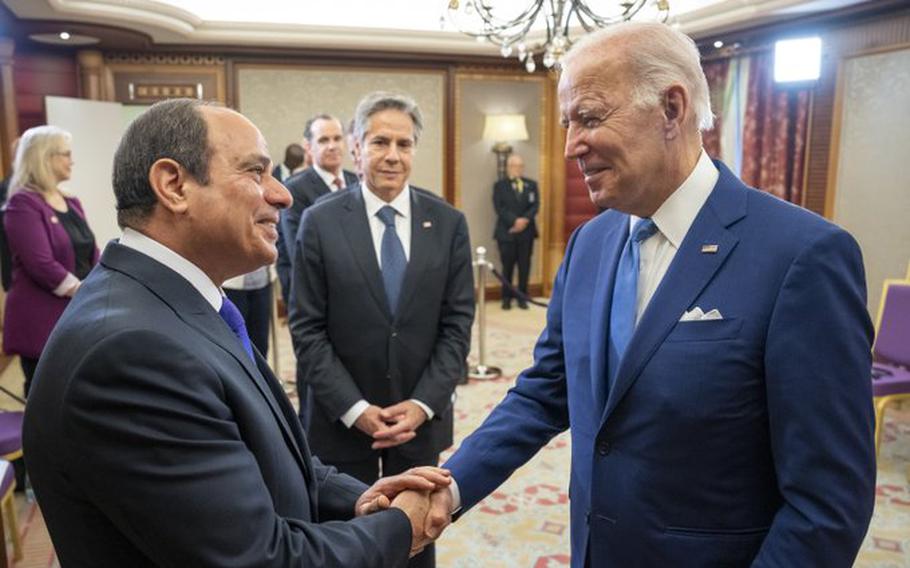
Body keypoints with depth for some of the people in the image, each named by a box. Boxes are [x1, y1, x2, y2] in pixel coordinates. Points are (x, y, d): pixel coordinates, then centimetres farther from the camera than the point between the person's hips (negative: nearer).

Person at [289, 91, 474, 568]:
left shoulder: (448, 223, -2)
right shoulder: (320, 221, -6)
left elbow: (457, 323, -2)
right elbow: (307, 329, -7)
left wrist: (423, 403, -10)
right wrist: (355, 409, -13)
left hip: (421, 416, 2)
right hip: (343, 418, -1)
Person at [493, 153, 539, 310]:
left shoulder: (532, 185, 13)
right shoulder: (499, 185, 6)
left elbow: (535, 205, 2)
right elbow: (499, 208, -5)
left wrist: (525, 220, -14)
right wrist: (515, 220, -16)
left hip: (526, 231, 2)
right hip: (506, 232, -2)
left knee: (524, 266, 2)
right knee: (507, 266, 1)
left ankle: (522, 298, 10)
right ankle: (506, 298, 9)